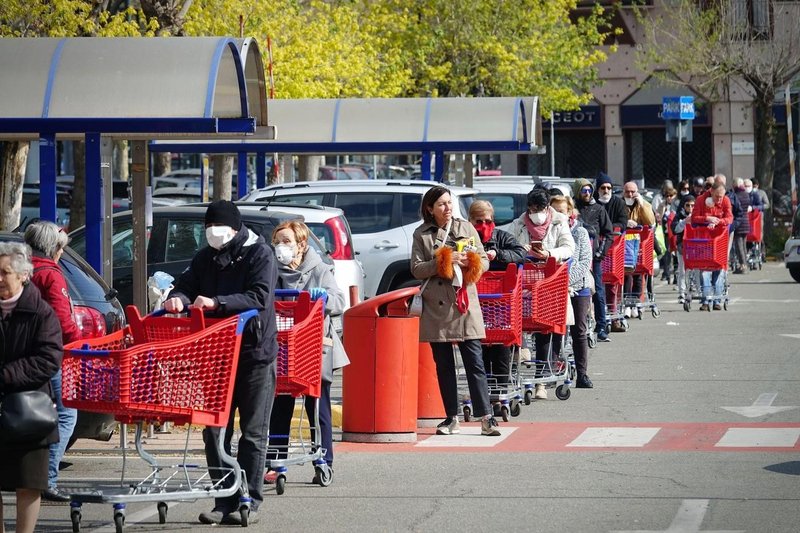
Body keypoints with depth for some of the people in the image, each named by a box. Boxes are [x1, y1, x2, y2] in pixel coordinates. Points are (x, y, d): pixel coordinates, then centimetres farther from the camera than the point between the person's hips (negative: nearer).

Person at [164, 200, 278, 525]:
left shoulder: (259, 254, -7)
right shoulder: (205, 258, 11)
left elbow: (259, 297, -19)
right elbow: (187, 285, 5)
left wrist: (216, 303, -30)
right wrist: (178, 299, -20)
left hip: (255, 354, -5)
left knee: (253, 432, 0)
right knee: (215, 431, 5)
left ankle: (249, 501, 5)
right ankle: (224, 501, 11)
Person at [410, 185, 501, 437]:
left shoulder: (466, 228, 9)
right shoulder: (421, 234, 5)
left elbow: (484, 260, 11)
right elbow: (416, 269, -1)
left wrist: (469, 263, -11)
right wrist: (443, 261, -15)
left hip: (465, 302, 0)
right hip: (437, 306, 0)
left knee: (474, 361, -6)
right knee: (443, 365, 5)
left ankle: (486, 416, -7)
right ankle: (452, 418, 12)